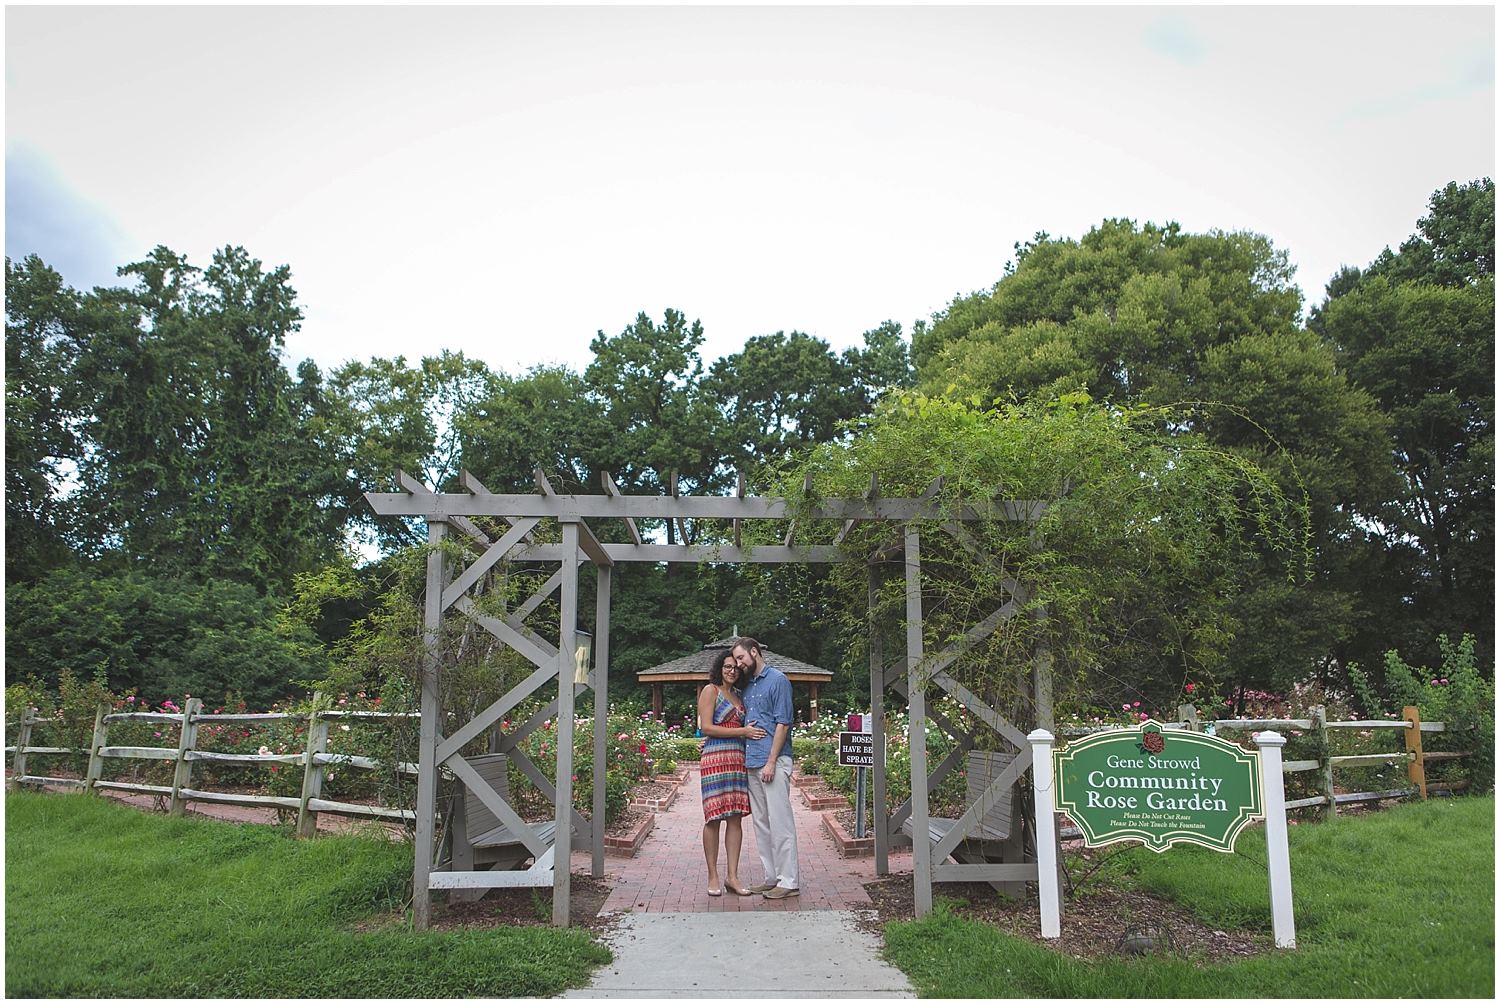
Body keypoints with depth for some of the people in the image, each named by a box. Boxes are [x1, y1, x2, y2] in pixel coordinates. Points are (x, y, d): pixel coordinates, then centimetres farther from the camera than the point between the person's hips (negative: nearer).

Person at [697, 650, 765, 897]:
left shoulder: (738, 695, 19)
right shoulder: (710, 691, 0)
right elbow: (706, 727, -9)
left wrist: (751, 731, 6)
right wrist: (742, 732, -11)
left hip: (738, 760, 6)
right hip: (715, 758, -6)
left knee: (735, 817, 3)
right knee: (714, 818, -3)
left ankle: (732, 876, 7)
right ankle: (713, 877, 5)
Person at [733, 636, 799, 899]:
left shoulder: (778, 680, -6)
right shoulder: (748, 685, 19)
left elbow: (782, 724, -12)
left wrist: (771, 762, -17)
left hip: (773, 763, -9)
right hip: (752, 763, 9)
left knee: (780, 823, -6)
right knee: (761, 823, 11)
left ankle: (788, 881, -2)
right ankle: (770, 877, 18)